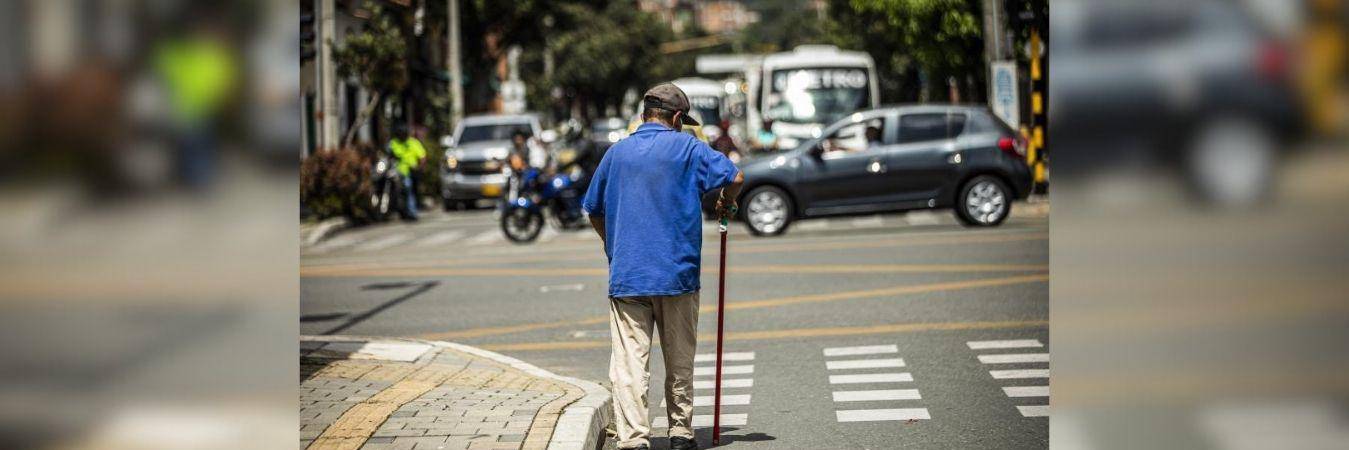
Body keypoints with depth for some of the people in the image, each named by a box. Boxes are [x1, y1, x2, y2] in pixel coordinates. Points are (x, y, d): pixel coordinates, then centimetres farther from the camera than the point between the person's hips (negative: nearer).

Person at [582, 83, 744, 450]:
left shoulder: (617, 152, 11)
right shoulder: (687, 147, 1)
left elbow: (594, 211, 18)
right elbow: (734, 178, -6)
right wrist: (726, 204, 16)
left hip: (626, 277, 1)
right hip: (677, 274, -1)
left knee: (628, 363, -4)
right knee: (680, 361, 13)